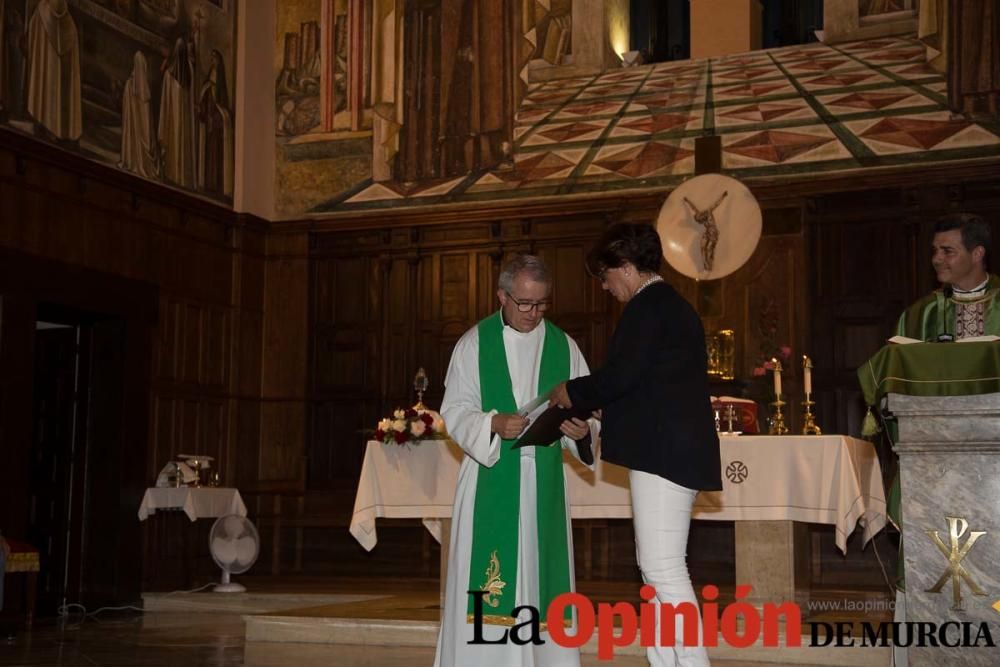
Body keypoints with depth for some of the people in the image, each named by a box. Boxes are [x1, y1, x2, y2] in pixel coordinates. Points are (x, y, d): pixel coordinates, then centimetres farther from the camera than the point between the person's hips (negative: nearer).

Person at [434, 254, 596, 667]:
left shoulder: (563, 346, 8)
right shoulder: (474, 343, 2)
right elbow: (454, 410, -3)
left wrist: (581, 429, -17)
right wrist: (493, 423, -21)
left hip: (544, 480, 2)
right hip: (489, 478, -2)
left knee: (540, 575, 4)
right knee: (484, 584, -3)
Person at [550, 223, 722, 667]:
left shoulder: (648, 305, -10)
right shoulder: (672, 305, 21)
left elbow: (621, 375, -17)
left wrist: (572, 394, -1)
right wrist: (590, 406, 20)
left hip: (663, 451, -11)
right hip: (675, 448, 11)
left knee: (664, 567, -10)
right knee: (656, 566, 12)